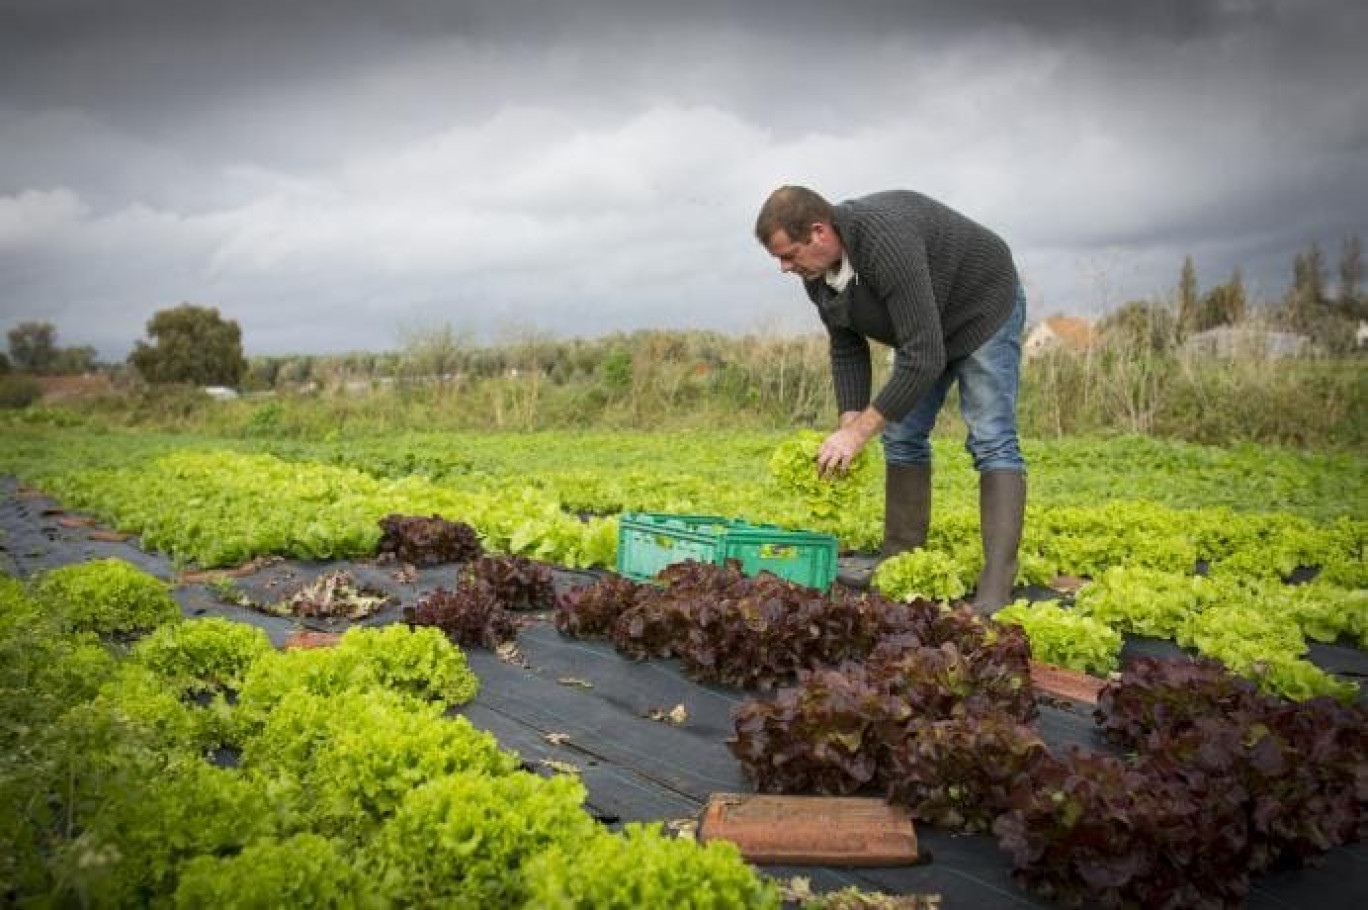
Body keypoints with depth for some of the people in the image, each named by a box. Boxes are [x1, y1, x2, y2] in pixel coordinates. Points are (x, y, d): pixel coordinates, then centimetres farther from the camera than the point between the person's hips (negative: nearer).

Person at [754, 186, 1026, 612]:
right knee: (902, 437, 5)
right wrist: (850, 423, -17)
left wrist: (859, 431, -37)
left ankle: (996, 586, -20)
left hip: (982, 309, -8)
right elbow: (846, 349, -4)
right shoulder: (815, 272, -13)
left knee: (991, 442, -15)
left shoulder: (887, 242, -40)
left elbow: (923, 357, -40)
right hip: (922, 328, 8)